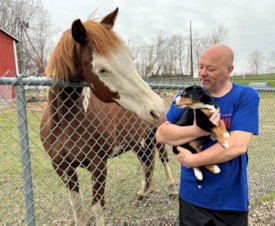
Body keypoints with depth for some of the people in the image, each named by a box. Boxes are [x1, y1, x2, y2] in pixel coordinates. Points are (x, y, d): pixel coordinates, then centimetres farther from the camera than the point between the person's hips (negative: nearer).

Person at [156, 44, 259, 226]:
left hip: (232, 198, -1)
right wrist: (199, 130, -23)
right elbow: (161, 134, -10)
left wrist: (192, 160, -17)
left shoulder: (246, 97, -10)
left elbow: (238, 146, -20)